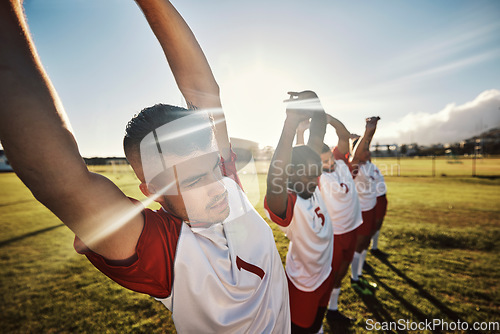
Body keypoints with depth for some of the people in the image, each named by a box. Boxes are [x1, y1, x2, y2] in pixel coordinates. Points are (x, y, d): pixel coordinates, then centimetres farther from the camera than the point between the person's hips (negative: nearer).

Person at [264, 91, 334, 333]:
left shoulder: (310, 185, -18)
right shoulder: (288, 205, -36)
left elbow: (317, 138, -21)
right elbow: (275, 183, -60)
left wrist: (316, 104, -35)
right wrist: (291, 123, -64)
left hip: (325, 272, 6)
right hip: (303, 284, -6)